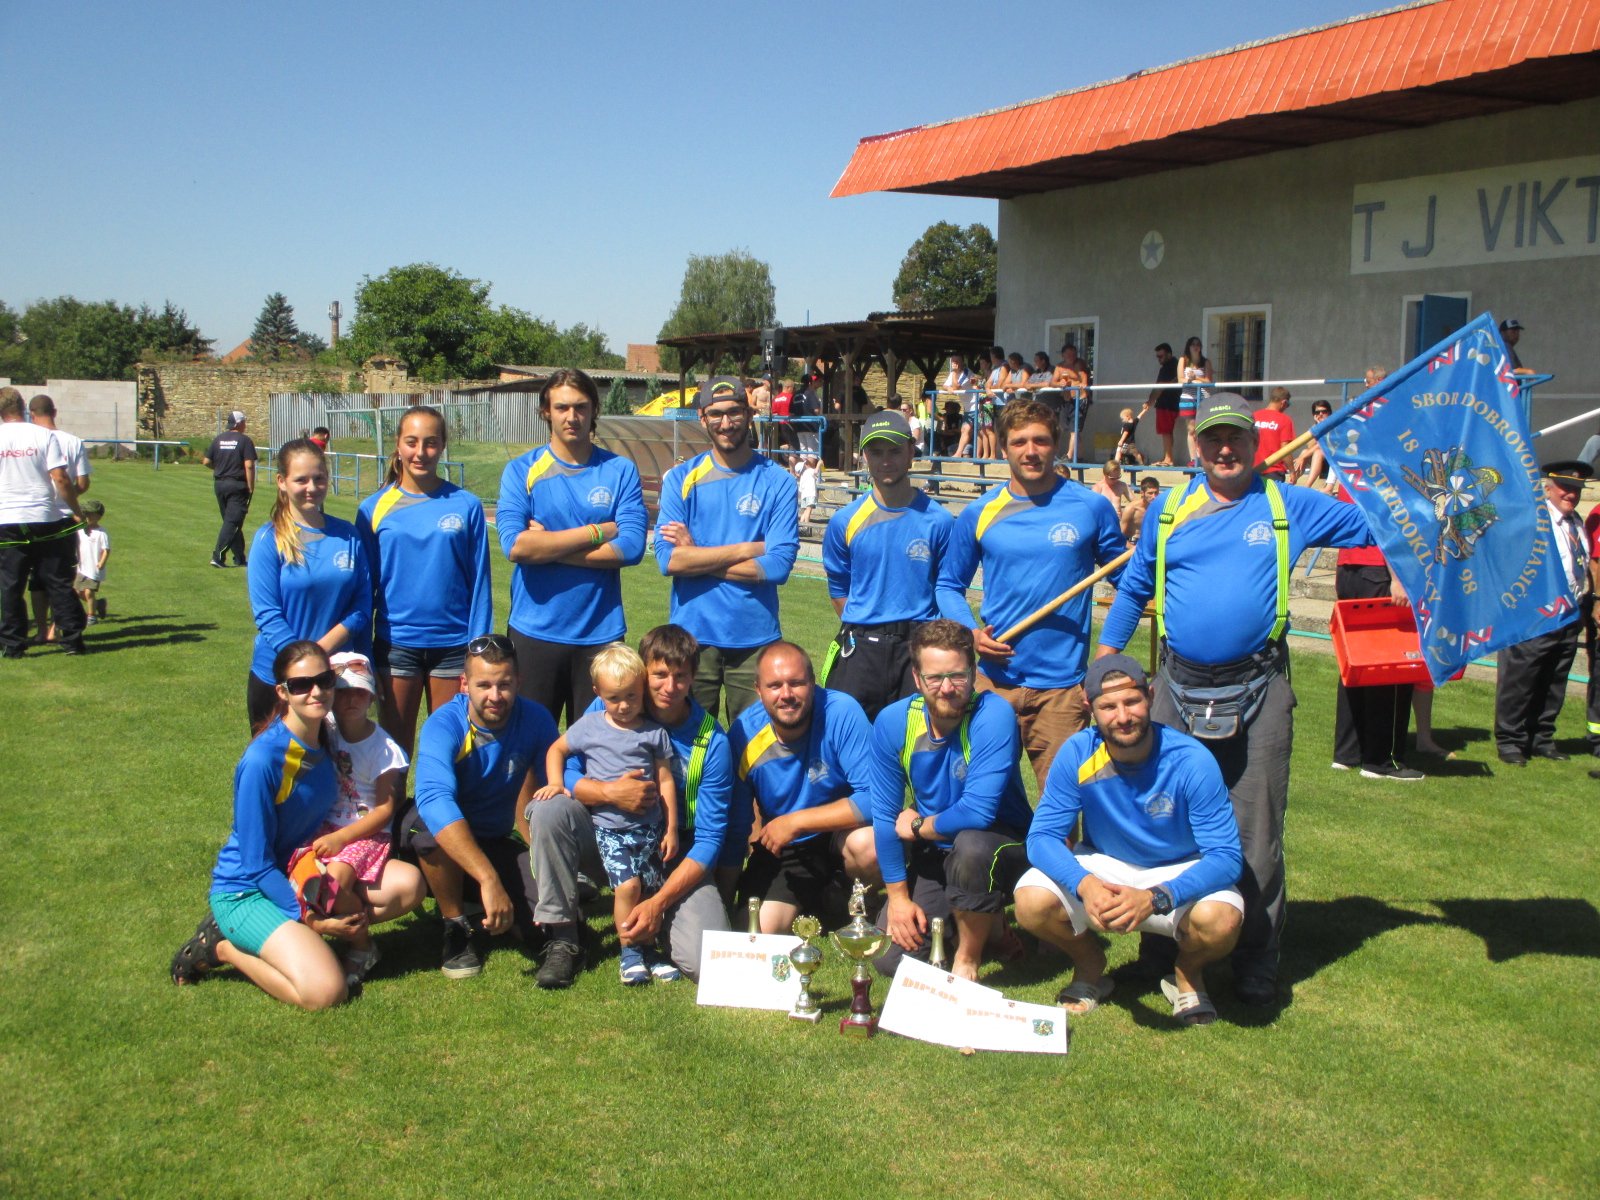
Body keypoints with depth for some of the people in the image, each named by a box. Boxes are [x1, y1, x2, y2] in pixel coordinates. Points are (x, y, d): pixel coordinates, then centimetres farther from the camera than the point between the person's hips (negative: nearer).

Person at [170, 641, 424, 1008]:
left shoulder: (326, 738, -3)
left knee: (408, 886, -9)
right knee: (326, 991, -25)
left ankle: (289, 937, 0)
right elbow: (257, 864, -19)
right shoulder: (262, 760, -25)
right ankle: (222, 947, -1)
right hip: (247, 891, -7)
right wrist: (309, 918, -19)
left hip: (303, 872, 7)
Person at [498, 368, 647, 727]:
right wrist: (597, 531, -11)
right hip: (534, 632, 0)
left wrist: (548, 547, -11)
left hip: (601, 633, 1)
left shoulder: (621, 471, 3)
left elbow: (631, 546, -10)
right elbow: (514, 545, -15)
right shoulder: (521, 471, 1)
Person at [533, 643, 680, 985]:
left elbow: (666, 780, 6)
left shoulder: (654, 733, 3)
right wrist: (555, 783, 0)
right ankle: (630, 951, 0)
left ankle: (648, 948, 20)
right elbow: (556, 749, 17)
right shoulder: (589, 727, 3)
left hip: (649, 825, 2)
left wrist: (671, 829, 4)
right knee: (627, 885, -16)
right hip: (609, 827, -1)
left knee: (652, 890, 1)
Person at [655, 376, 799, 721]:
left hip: (755, 637, -1)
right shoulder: (680, 479, 3)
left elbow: (778, 565, -11)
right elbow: (668, 559, -10)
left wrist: (697, 557, -9)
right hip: (691, 636, 1)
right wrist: (748, 549, -11)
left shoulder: (777, 481, -1)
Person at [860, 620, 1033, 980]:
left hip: (1003, 842, -4)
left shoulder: (994, 715, -25)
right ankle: (981, 920, 21)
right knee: (891, 958, -5)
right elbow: (885, 814, -6)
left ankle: (968, 959, -13)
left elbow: (977, 813, -31)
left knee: (971, 845, -39)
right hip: (933, 854, 5)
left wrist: (918, 825, -14)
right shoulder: (893, 722, -11)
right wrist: (898, 896, -6)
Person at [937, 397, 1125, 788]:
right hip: (994, 679, 2)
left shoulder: (1091, 507, 0)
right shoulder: (979, 513, 5)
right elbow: (949, 585, 13)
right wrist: (970, 632, -4)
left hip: (1063, 684, -1)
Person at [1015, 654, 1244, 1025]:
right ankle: (1089, 964, 8)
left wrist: (1155, 898, -42)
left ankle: (1188, 972, 4)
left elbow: (1226, 856, -25)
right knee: (1032, 901, -26)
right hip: (1102, 867, 2)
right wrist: (1084, 884, -38)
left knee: (1219, 920, -34)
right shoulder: (1077, 754, -18)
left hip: (1181, 873, -1)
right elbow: (1043, 836, -16)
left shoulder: (1192, 761, -24)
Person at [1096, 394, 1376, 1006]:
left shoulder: (1289, 506, 5)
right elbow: (1134, 588, 16)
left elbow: (1374, 525, 13)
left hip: (1257, 690, -2)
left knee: (1255, 833, 2)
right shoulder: (1169, 507, 9)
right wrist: (1104, 663, 11)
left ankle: (1256, 960, 14)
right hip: (1179, 686, 2)